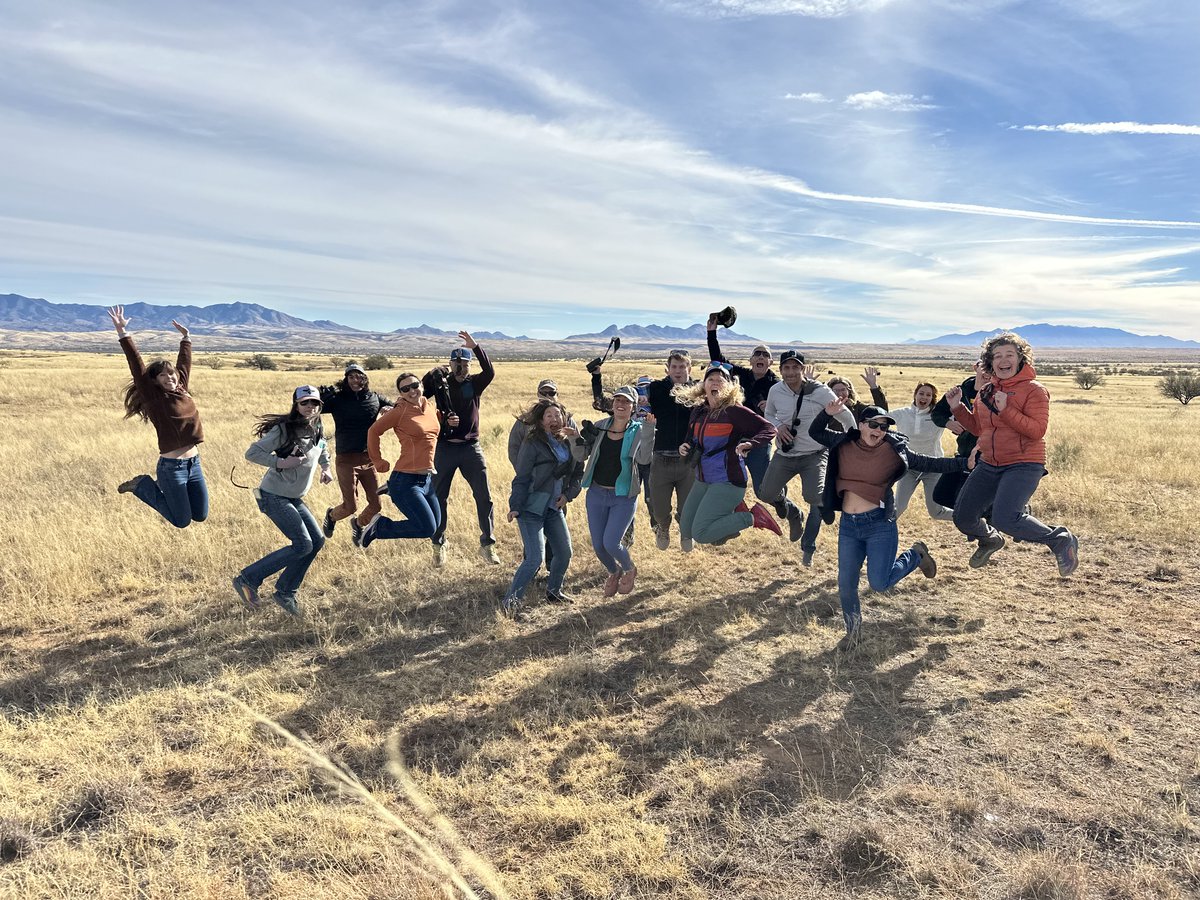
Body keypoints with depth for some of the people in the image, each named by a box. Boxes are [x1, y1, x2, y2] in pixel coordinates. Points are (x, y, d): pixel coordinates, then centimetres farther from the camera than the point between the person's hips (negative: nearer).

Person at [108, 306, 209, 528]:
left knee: (200, 516, 13)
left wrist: (185, 337, 27)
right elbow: (137, 365, -13)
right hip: (171, 467, -6)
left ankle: (163, 486, 30)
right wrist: (122, 333, -17)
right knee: (182, 522, 5)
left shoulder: (182, 391, 7)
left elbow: (184, 363, 20)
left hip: (194, 464, 6)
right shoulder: (153, 397, -7)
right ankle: (143, 485, 20)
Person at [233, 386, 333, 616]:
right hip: (274, 496, -8)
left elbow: (322, 450, 28)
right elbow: (252, 453, -18)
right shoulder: (284, 429, -17)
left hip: (294, 498, 9)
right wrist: (281, 462, -27)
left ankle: (285, 592, 16)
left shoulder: (318, 431, 6)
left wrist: (326, 467, 10)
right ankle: (247, 580, -4)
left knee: (317, 541, 4)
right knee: (302, 545, -15)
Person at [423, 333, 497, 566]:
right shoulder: (439, 382, 2)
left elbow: (490, 372, -18)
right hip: (445, 447, 0)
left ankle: (487, 545, 12)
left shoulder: (475, 383, 2)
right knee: (439, 497, 6)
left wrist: (475, 346, -27)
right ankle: (439, 545, 22)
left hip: (471, 447, 1)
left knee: (484, 497, 0)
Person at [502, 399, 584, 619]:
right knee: (535, 558, -14)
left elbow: (578, 471, 15)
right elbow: (521, 478, -14)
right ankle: (510, 602, -4)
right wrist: (515, 507, -20)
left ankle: (553, 591, 36)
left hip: (554, 508, 7)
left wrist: (569, 493, 0)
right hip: (531, 508, -7)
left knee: (565, 552, 13)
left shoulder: (568, 442, 6)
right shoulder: (532, 444, -13)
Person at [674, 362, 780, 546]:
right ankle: (735, 511, 21)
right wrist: (685, 448, -1)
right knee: (686, 530, 10)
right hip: (702, 480, 8)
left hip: (727, 481, -8)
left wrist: (749, 444, -34)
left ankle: (753, 517, 0)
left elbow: (769, 429, -17)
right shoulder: (698, 411, 7)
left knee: (700, 534, -15)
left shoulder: (734, 410, -13)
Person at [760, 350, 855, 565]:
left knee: (815, 498, -18)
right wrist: (777, 426, -8)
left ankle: (808, 547, 4)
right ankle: (794, 515, 34)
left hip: (815, 455, -4)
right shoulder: (775, 391, -6)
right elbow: (769, 415, 14)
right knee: (767, 494, -1)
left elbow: (846, 417, -3)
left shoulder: (821, 392, -16)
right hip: (784, 454, 4)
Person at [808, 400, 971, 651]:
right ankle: (853, 631, 28)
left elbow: (929, 464, -3)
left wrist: (965, 463, -8)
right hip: (848, 525, 3)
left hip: (879, 523, -3)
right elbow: (815, 433, 7)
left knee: (879, 583, -7)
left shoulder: (893, 451, -5)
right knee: (846, 584, 5)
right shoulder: (844, 444, 2)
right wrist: (828, 413, -11)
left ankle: (915, 555, 23)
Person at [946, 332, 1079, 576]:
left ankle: (1061, 540, -1)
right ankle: (990, 540, 39)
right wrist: (957, 408, 7)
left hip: (1024, 465, -7)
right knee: (963, 518, 4)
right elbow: (977, 428, 21)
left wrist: (1006, 411, -25)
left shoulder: (1034, 391, -8)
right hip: (989, 465, 7)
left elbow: (1037, 430, -17)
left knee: (1005, 518, -26)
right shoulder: (985, 393, 11)